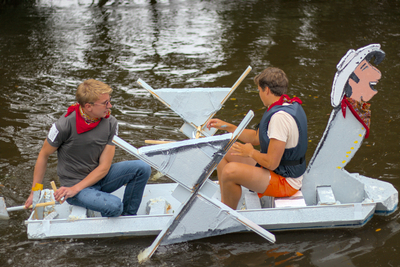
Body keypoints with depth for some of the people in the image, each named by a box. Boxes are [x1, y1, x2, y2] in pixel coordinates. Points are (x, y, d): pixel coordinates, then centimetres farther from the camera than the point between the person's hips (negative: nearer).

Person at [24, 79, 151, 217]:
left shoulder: (110, 122, -7)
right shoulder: (65, 124, -19)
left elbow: (104, 167, -8)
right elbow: (43, 155, -4)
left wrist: (75, 189, -19)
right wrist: (35, 192, -1)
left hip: (99, 176, 5)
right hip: (72, 182, -5)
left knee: (142, 168, -14)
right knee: (114, 206, -31)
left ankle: (129, 216, 2)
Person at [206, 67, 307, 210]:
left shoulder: (281, 116, -27)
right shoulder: (287, 106, 6)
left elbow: (271, 163, -28)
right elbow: (256, 137, 17)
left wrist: (250, 152, -9)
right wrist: (226, 126, 13)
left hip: (286, 182, -11)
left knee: (230, 171, -26)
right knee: (225, 153, 13)